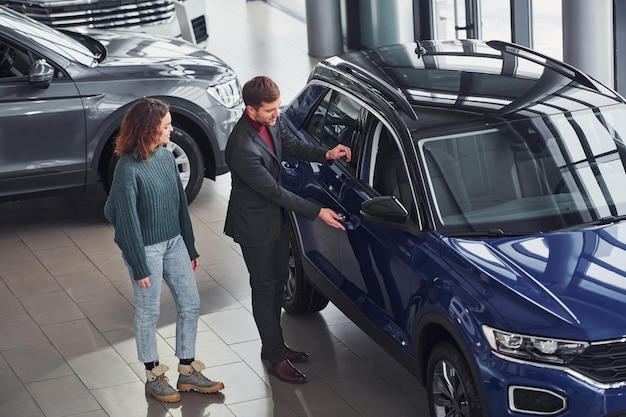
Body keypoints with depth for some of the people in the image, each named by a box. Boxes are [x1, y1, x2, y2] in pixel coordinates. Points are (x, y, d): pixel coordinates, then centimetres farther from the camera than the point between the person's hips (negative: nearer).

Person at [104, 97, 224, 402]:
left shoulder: (166, 157, 0)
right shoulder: (128, 168, -21)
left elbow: (180, 203, 8)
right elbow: (127, 219, -17)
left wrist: (190, 248, 12)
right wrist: (140, 267, -14)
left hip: (174, 243, 7)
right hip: (147, 249, -7)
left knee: (190, 304, 12)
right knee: (148, 313, 8)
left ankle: (188, 372, 26)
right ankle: (153, 377, 25)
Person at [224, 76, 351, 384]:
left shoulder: (271, 122, -10)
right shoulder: (243, 148, -35)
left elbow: (293, 146, 10)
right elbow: (274, 191, -27)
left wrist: (326, 155, -7)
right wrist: (317, 212, -23)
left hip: (276, 216, 9)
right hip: (255, 224, -9)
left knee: (278, 280, 20)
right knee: (264, 289, 4)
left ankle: (273, 345, 36)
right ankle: (276, 358, 16)